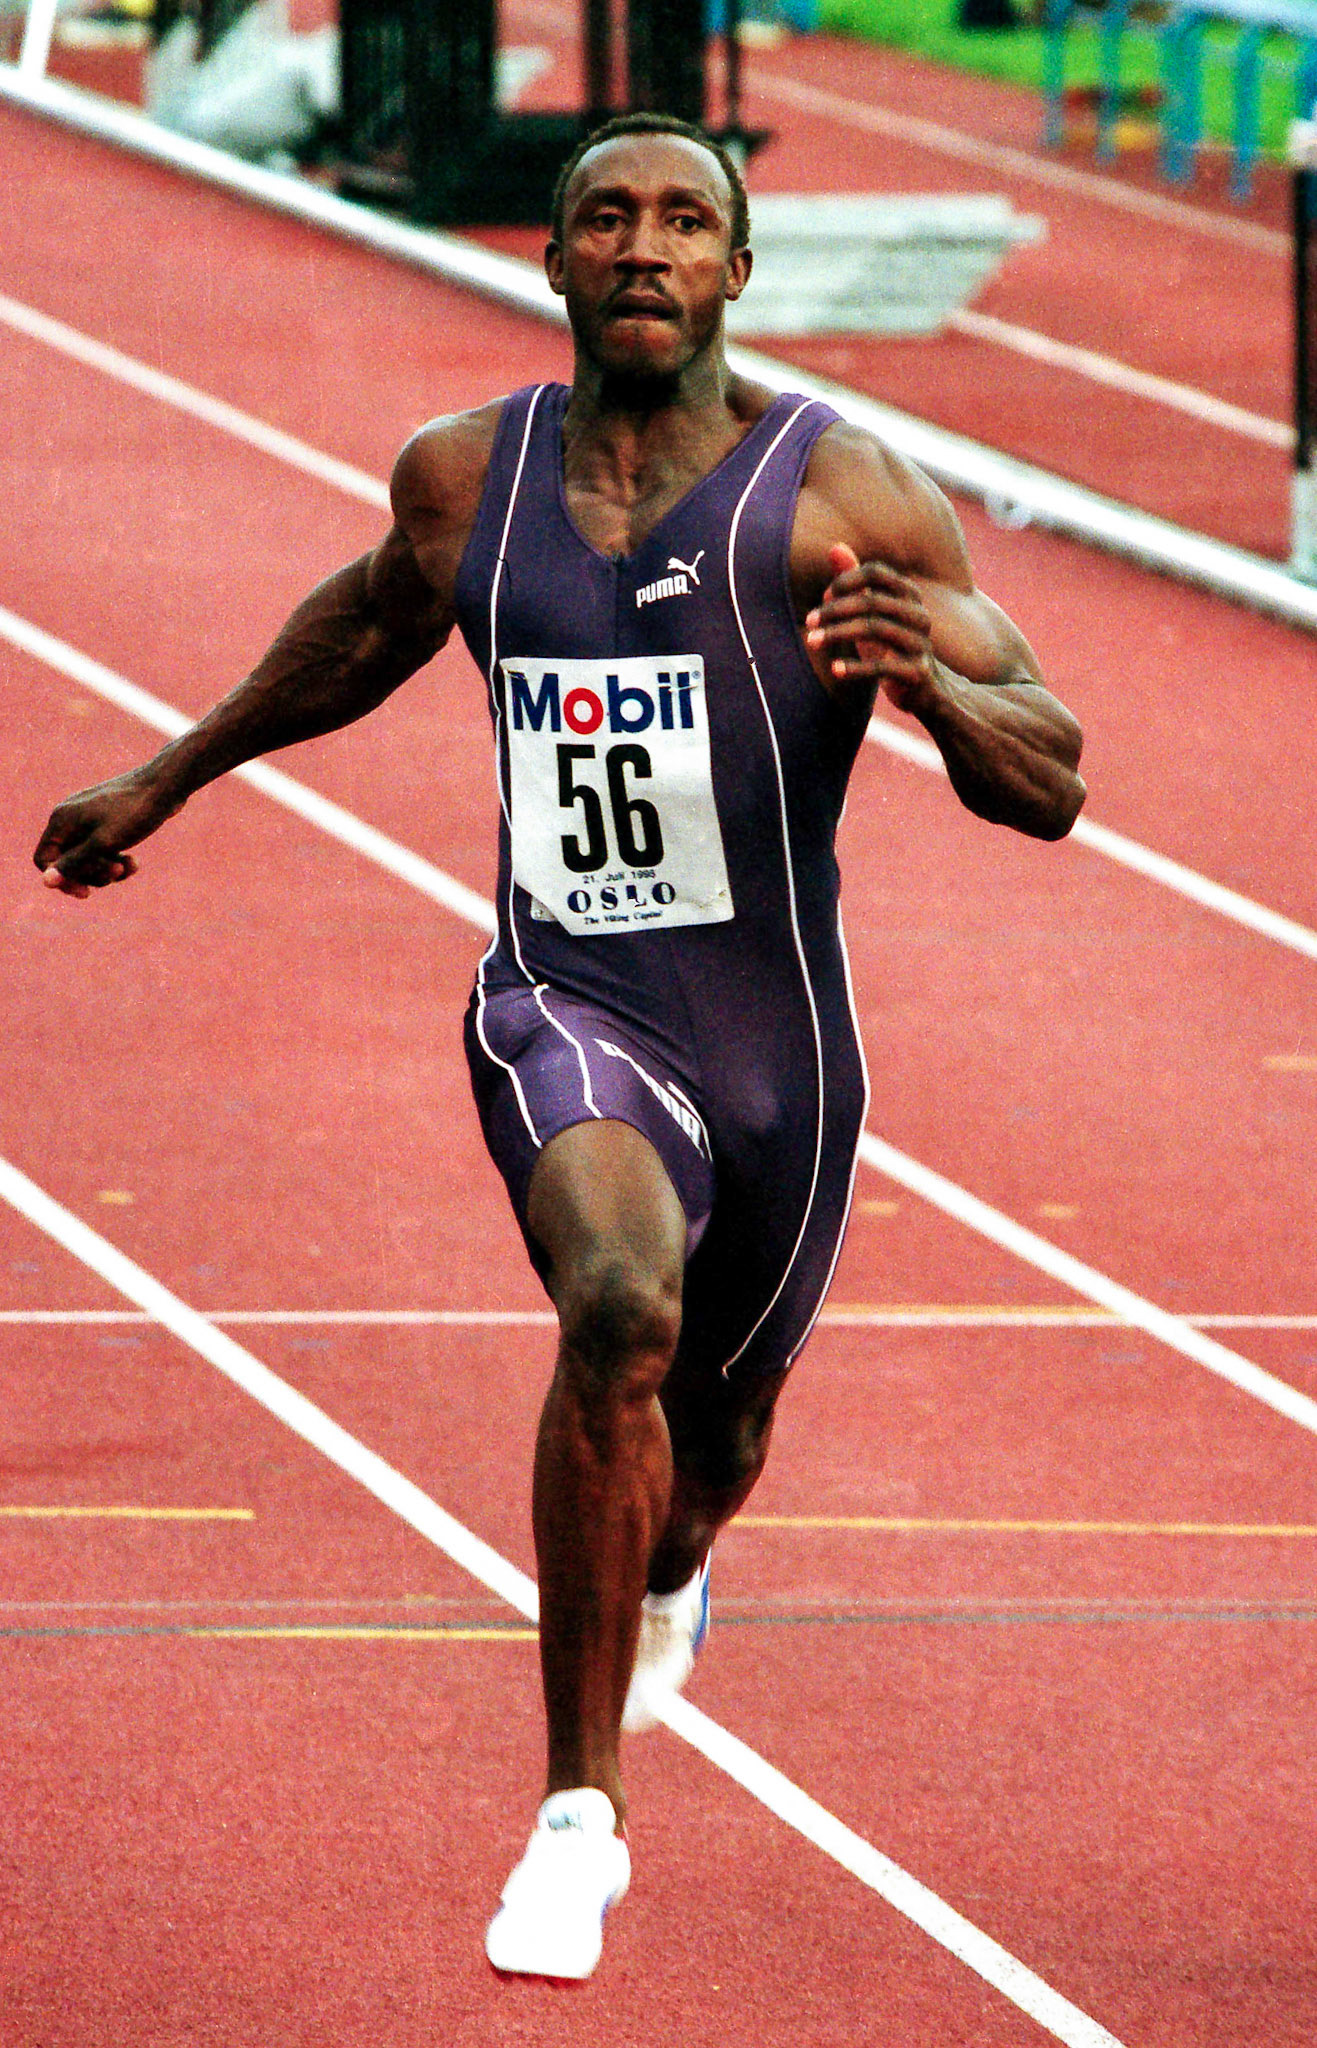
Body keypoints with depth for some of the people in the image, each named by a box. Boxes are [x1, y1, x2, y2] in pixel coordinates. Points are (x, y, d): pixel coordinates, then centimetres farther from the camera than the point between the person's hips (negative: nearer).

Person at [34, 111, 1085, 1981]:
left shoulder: (842, 494, -9)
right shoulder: (466, 477, 1)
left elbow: (1049, 786, -11)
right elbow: (369, 626, 25)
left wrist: (932, 680, -32)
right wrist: (169, 778, 34)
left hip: (777, 1045, 1)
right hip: (564, 1010, -1)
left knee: (714, 1427, 22)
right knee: (620, 1308, -31)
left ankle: (665, 1572, 64)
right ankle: (580, 1815, -21)